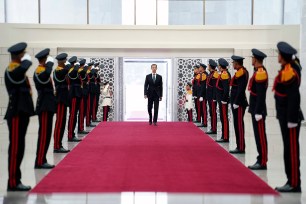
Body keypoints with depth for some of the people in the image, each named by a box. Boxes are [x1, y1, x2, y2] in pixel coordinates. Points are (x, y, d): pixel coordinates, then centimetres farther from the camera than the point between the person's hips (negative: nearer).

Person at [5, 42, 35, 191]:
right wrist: (27, 60, -18)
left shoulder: (17, 71, 17)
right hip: (16, 114, -10)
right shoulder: (12, 70, -15)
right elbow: (23, 67, -39)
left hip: (21, 113, 10)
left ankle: (16, 181, 17)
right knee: (15, 148, -6)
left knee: (19, 148, 11)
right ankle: (13, 183, -1)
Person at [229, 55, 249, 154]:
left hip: (239, 103, -10)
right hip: (238, 102, 10)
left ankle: (241, 147, -4)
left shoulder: (241, 72, -15)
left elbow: (240, 89, -21)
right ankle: (240, 146, 18)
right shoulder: (241, 72, 15)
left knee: (238, 124, -7)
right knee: (238, 124, 12)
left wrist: (236, 103, -20)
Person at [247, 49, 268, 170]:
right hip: (256, 110, 10)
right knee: (259, 135, 13)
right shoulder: (259, 71, 13)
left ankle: (262, 162, 1)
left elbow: (261, 95, -21)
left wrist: (258, 112, -20)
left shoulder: (260, 73, -17)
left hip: (258, 111, -10)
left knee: (260, 136, -4)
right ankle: (261, 160, 19)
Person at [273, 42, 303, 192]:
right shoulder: (288, 67, 7)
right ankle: (292, 182, 20)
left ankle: (294, 184, 2)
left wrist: (292, 119, -21)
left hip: (289, 117, -10)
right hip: (285, 116, 10)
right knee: (289, 149, 13)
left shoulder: (290, 72, -18)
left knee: (291, 149, -4)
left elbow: (294, 97, -21)